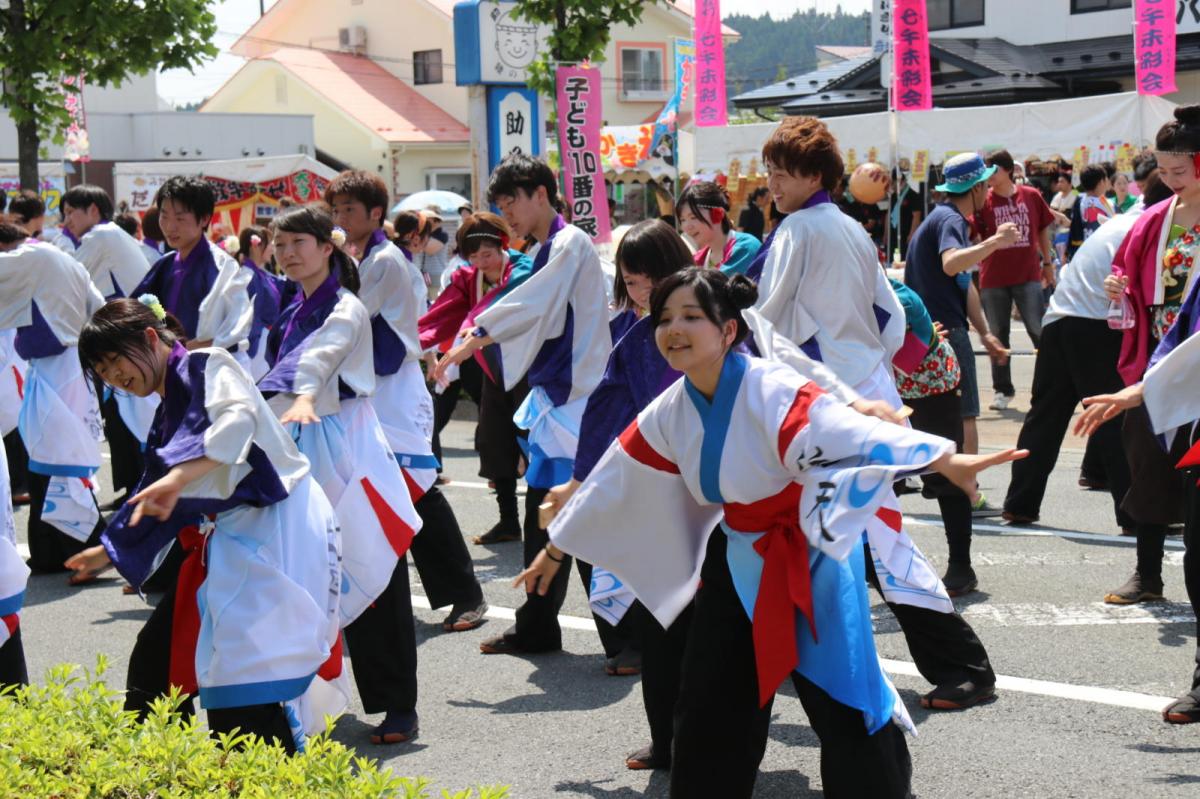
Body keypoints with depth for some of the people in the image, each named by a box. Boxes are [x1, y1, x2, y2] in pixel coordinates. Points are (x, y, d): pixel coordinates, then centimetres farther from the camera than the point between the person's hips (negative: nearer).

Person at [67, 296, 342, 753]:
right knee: (155, 657, 14)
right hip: (232, 539, 10)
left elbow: (238, 416, -29)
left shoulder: (206, 366, -7)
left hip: (276, 530, -10)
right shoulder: (169, 413, 19)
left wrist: (177, 477, -38)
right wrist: (110, 551, 33)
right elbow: (161, 504, 29)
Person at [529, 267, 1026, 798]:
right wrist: (555, 551, 20)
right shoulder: (668, 414, -4)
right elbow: (612, 484, 9)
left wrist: (946, 460, -55)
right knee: (707, 711, 10)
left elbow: (849, 431, -40)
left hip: (812, 560, -6)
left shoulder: (771, 392, -26)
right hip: (741, 563, 7)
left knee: (846, 712, -10)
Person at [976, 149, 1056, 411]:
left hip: (1029, 275, 0)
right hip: (993, 279, 0)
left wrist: (1048, 263, 15)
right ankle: (1003, 390, 18)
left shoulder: (1031, 196, 2)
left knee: (1040, 331, -1)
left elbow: (1043, 230, 12)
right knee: (998, 336, 8)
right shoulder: (983, 202, -2)